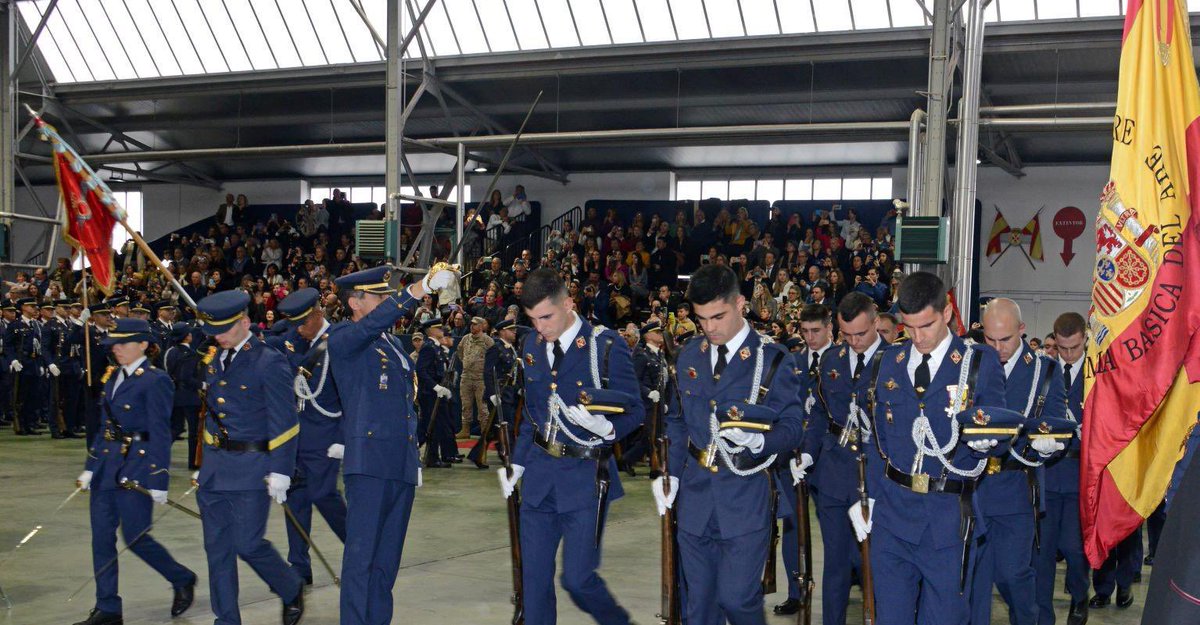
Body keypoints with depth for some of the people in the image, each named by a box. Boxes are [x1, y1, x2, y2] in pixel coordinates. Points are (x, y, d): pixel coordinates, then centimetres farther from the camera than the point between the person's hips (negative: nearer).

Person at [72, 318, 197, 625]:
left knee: (135, 536, -2)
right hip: (107, 464, 8)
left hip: (137, 466, -8)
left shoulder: (155, 380, -12)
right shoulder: (113, 376, 11)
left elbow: (160, 434, -14)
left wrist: (159, 481, -15)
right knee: (101, 536, 6)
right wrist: (91, 466, 15)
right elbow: (105, 425, 17)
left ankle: (183, 580, 22)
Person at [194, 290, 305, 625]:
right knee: (217, 547, 8)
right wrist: (207, 462, 18)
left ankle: (293, 590, 22)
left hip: (251, 469, -7)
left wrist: (280, 471, -15)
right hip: (215, 468, 7)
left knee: (248, 544, -4)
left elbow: (284, 422, -12)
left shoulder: (269, 363, -11)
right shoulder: (215, 359, 11)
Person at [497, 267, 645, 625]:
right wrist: (518, 461, 15)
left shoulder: (606, 346, -12)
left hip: (585, 476, -5)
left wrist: (606, 428, -28)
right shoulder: (531, 345, 6)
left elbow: (634, 411, -8)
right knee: (534, 576, 9)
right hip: (539, 473, 5)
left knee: (577, 578, -4)